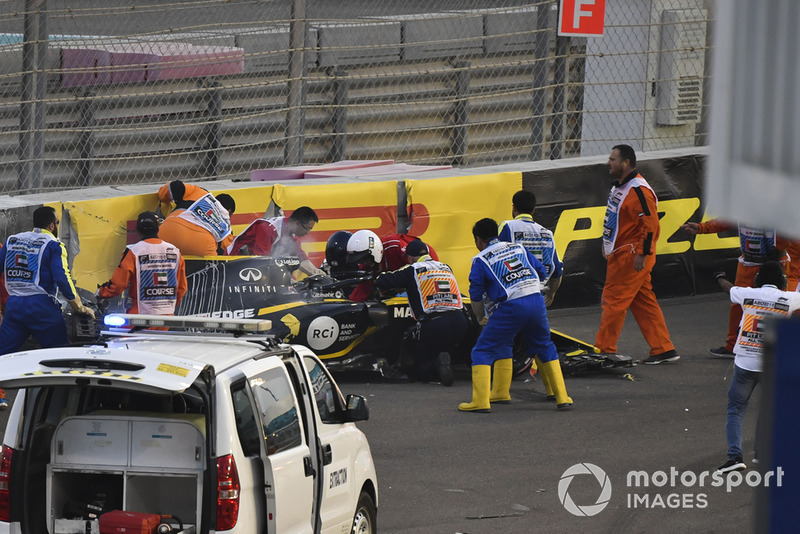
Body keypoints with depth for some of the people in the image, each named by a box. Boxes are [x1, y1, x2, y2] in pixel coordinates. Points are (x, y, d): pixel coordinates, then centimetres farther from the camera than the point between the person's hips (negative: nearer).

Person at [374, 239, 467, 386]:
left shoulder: (412, 270, 4)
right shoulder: (446, 268, 20)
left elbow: (383, 281, 3)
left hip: (433, 324, -4)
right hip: (459, 323, 4)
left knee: (420, 370, 8)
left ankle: (439, 363, -24)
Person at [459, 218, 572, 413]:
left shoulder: (481, 259, 7)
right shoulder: (518, 248, 20)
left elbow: (476, 294, 4)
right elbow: (541, 271, 22)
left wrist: (482, 317, 21)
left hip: (510, 308, -5)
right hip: (536, 302, 5)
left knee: (483, 351, 4)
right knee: (545, 348, 22)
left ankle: (480, 401, -5)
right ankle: (562, 397, 20)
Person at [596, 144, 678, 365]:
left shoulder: (638, 190, -19)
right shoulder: (619, 186, 14)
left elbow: (650, 223, -22)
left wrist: (642, 254, -23)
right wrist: (607, 244, 26)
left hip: (632, 256, -11)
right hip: (620, 253, 11)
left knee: (613, 300, -6)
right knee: (644, 303, 11)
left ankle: (604, 349, 0)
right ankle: (663, 349, 14)